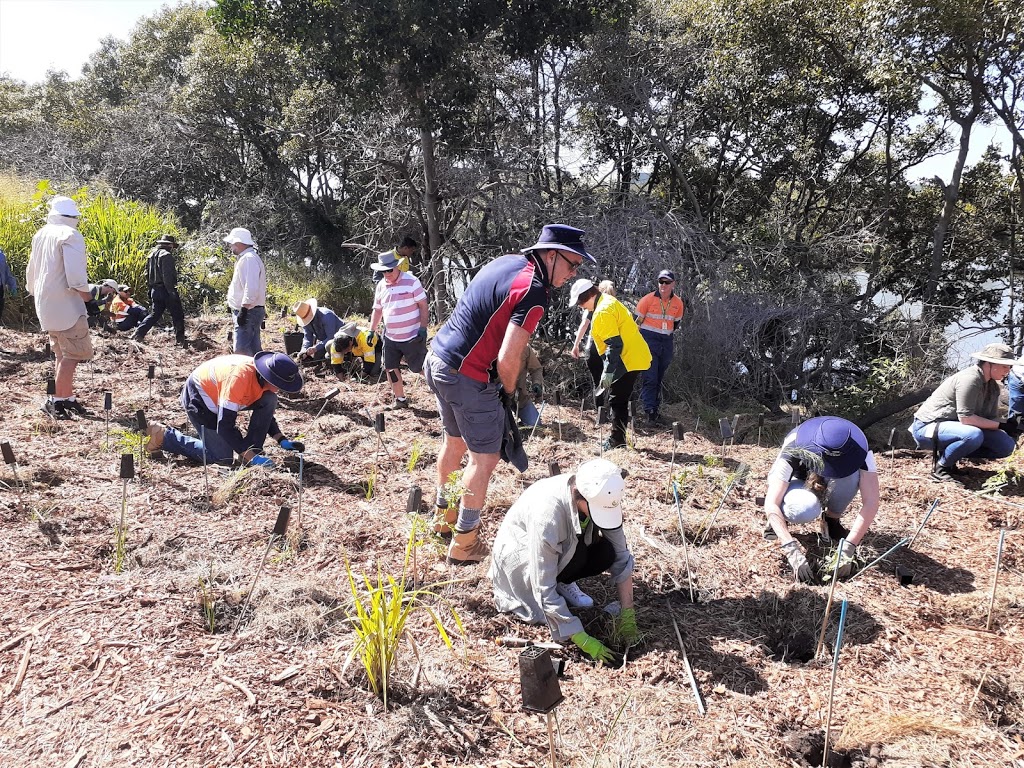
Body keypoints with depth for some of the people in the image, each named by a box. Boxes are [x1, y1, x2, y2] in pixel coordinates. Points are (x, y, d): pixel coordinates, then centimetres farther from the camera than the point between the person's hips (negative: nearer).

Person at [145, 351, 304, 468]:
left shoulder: (263, 376, -13)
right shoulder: (239, 378, -38)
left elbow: (265, 412, 3)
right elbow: (225, 426, -37)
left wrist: (283, 441, -9)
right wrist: (250, 457, -37)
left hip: (218, 394, 7)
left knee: (269, 400, -12)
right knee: (222, 458, -10)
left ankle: (253, 451, -5)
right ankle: (163, 436, 1)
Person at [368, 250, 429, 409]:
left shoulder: (411, 281, -12)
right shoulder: (381, 286, 6)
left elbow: (423, 304, -11)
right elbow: (377, 310, 16)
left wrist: (423, 327, -17)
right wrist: (372, 331, 11)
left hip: (412, 336, -6)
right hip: (390, 337, 6)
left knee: (421, 367, -2)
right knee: (390, 367, 9)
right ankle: (400, 399, 23)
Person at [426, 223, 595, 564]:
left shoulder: (507, 262, 8)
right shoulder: (534, 293, -19)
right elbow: (508, 359, -23)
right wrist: (509, 390, -2)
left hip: (437, 359, 10)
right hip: (467, 378, -9)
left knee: (455, 440, 26)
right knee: (485, 457, 4)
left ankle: (444, 514, 43)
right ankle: (463, 543, 13)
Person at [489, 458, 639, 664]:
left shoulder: (600, 498, -25)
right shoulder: (546, 512, -42)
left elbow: (621, 556, -14)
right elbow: (544, 590, -38)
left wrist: (627, 615, -18)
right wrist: (582, 640, -34)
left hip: (564, 547, 5)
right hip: (518, 553, -5)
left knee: (606, 554, -22)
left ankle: (563, 582, 5)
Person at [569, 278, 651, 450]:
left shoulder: (603, 312, -20)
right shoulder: (608, 301, 13)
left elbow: (614, 345, -25)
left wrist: (608, 371, -23)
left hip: (628, 361, -11)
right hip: (635, 357, 11)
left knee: (617, 400, -3)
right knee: (620, 400, 15)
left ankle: (617, 441, 2)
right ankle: (618, 438, 21)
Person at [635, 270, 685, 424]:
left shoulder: (678, 303, 4)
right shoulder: (648, 299, -9)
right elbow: (637, 321, -3)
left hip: (666, 342, 5)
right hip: (649, 341, -5)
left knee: (659, 378, 11)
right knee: (650, 377, -13)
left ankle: (655, 408, 19)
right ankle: (650, 410, -13)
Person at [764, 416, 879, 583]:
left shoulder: (859, 450, -34)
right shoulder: (793, 453, -39)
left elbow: (871, 501, -38)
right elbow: (771, 504, -43)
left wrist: (848, 549, -46)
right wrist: (792, 550, -54)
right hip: (798, 479, -2)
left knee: (852, 475, -35)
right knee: (805, 509, -39)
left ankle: (832, 520, -7)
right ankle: (778, 520, -4)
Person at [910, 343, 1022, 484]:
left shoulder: (993, 387, 6)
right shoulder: (969, 378, -22)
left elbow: (992, 418, 6)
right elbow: (965, 418, -25)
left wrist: (1009, 430, -14)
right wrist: (1001, 426, -21)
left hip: (953, 427, 9)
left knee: (1006, 445, -1)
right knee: (974, 435, -36)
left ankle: (949, 456, 5)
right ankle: (940, 468, -13)